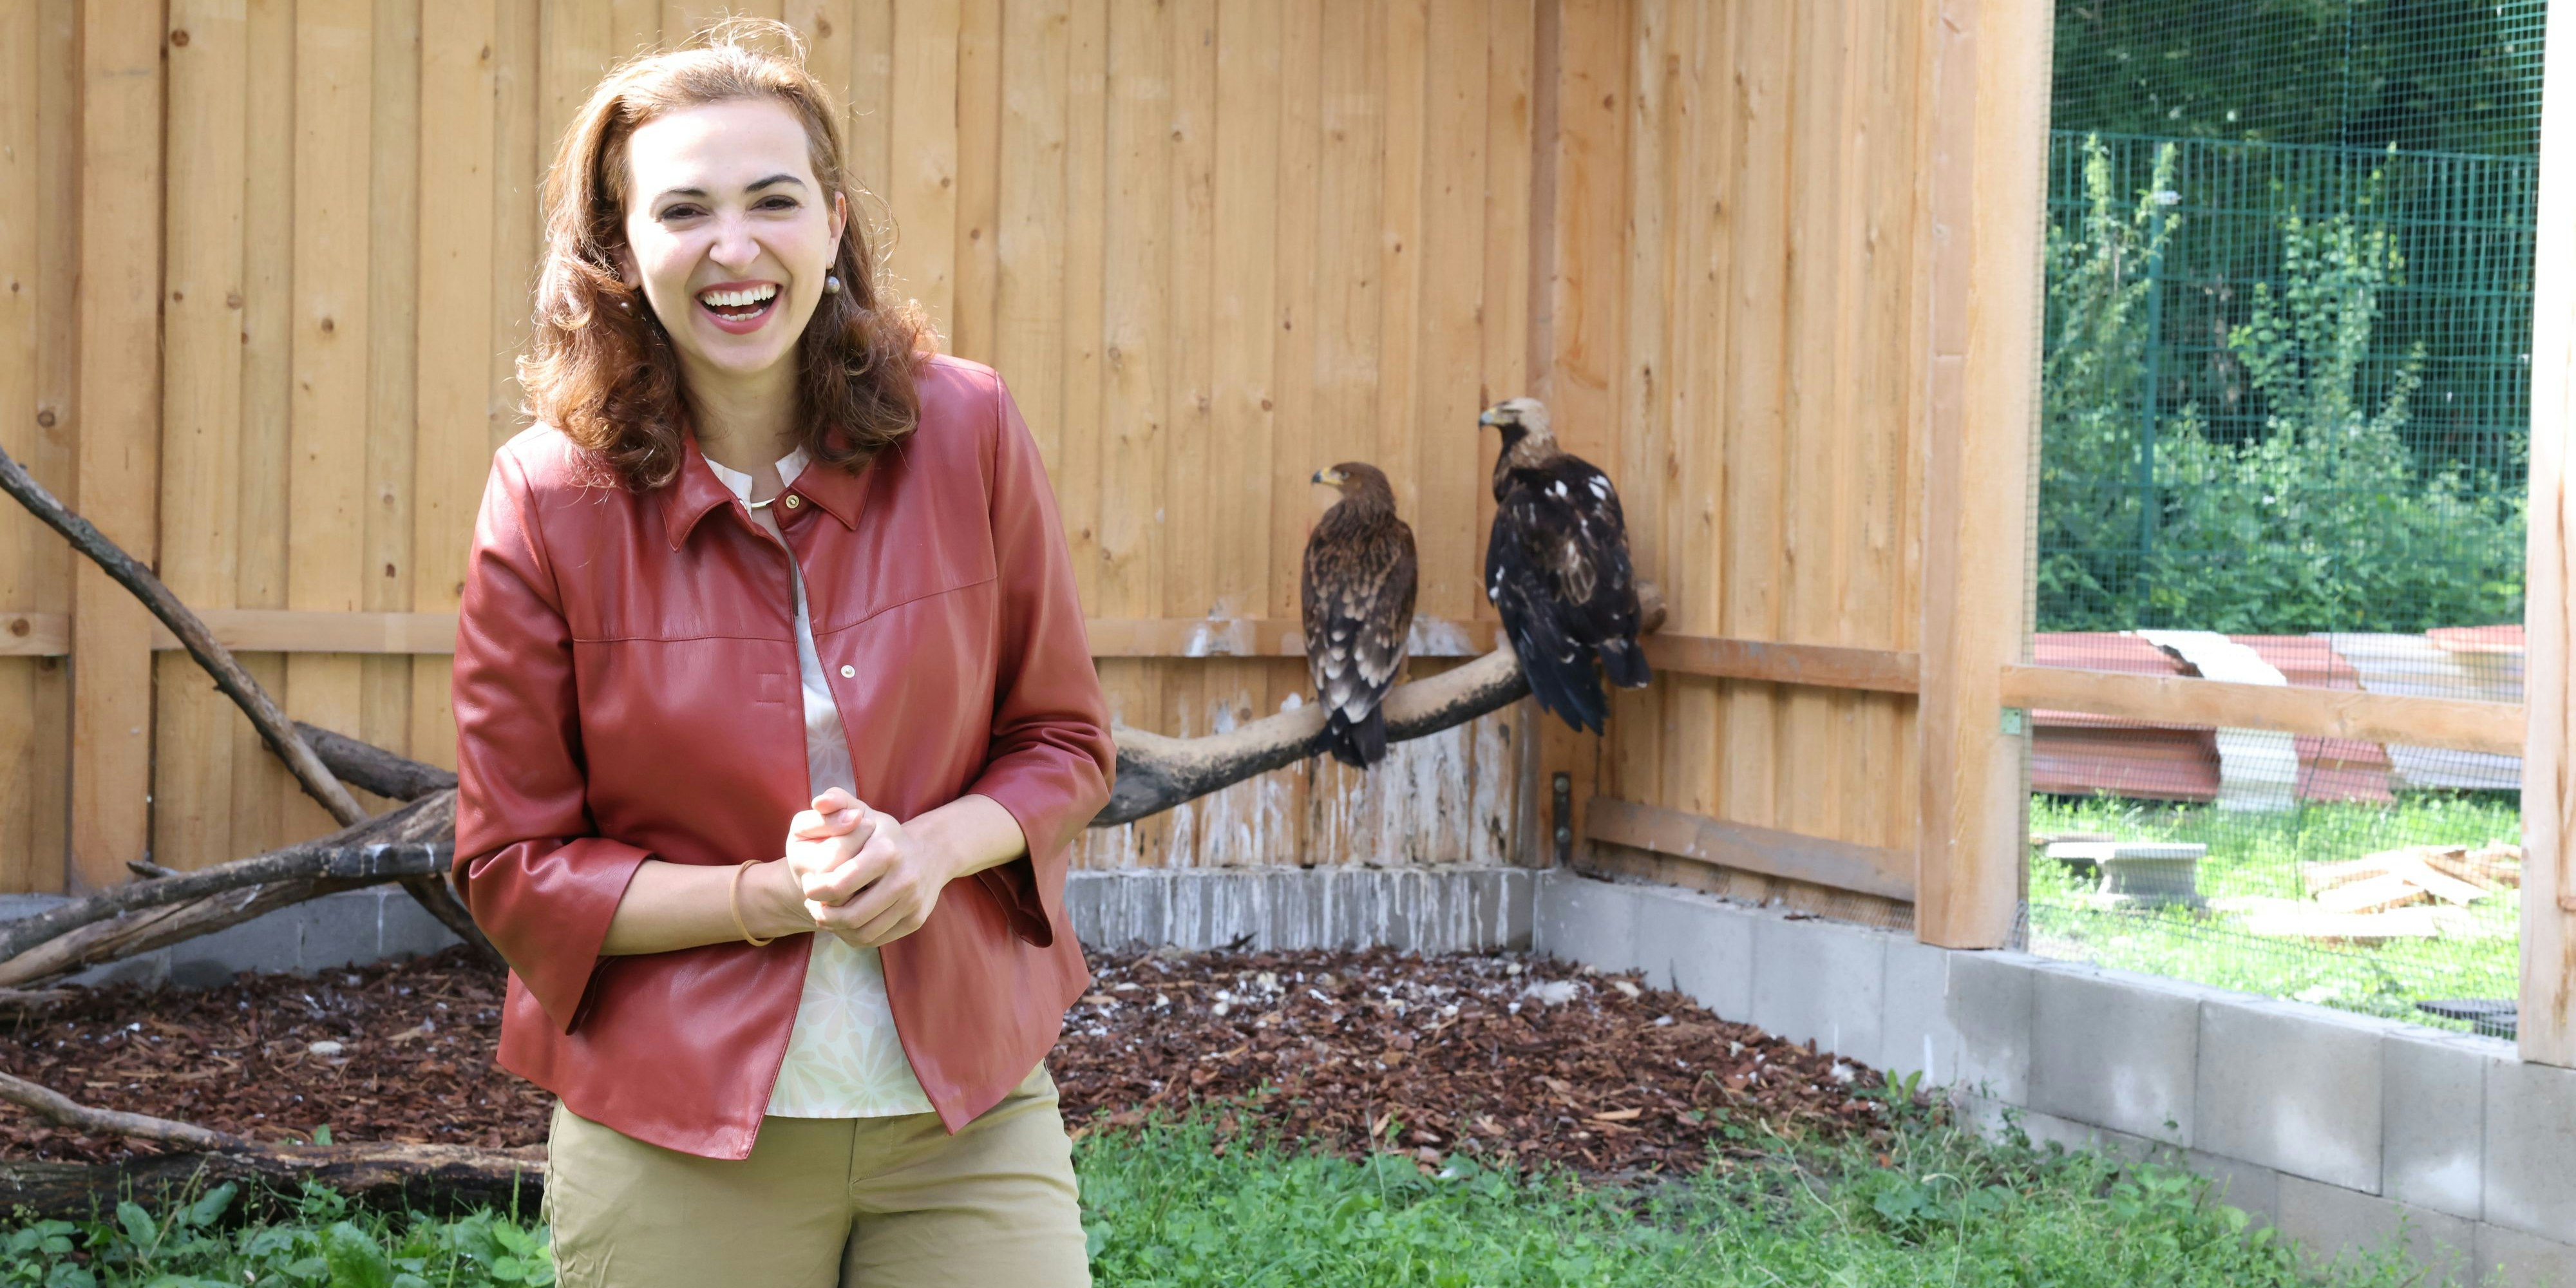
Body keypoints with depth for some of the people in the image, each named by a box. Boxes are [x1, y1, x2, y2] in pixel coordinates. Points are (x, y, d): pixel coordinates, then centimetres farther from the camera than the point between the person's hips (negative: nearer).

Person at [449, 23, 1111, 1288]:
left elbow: (1064, 741, 6)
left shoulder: (965, 429, -4)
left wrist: (928, 850, -14)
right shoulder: (548, 498, -8)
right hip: (674, 1145, -1)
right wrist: (771, 898, -17)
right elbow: (511, 869, -3)